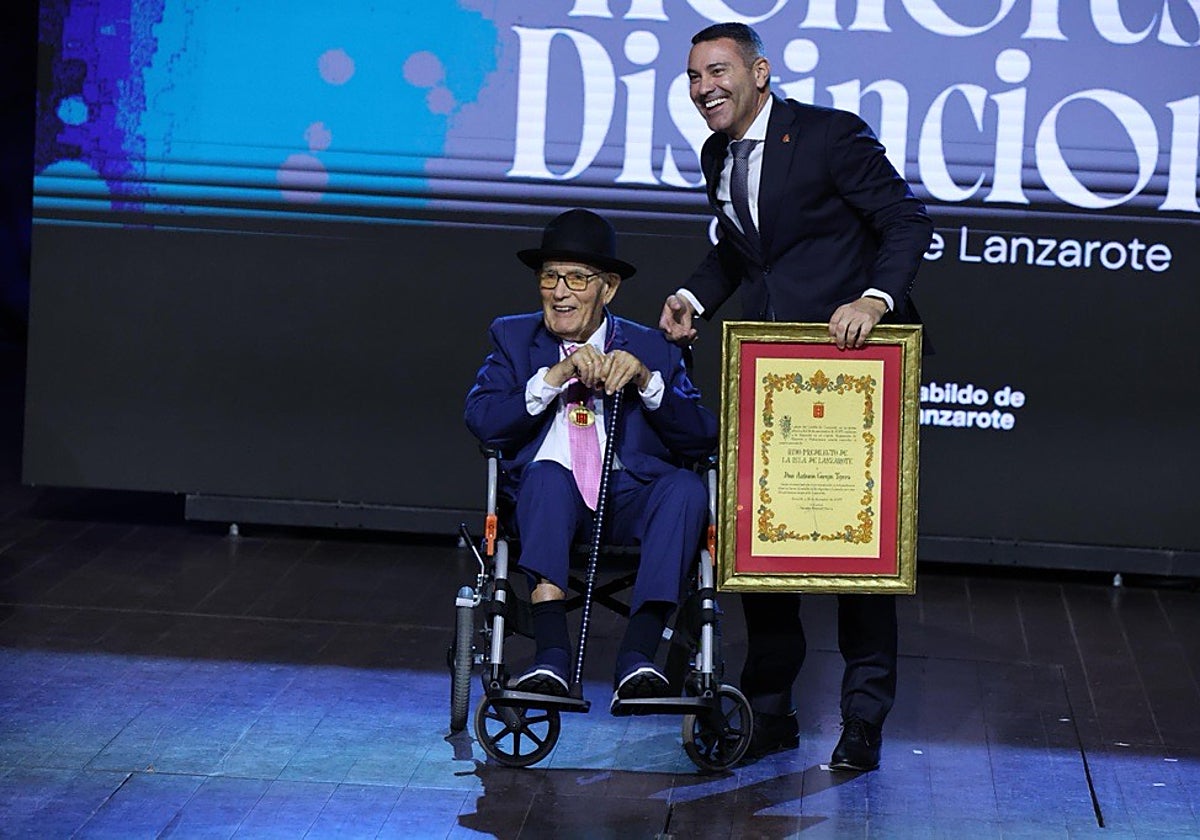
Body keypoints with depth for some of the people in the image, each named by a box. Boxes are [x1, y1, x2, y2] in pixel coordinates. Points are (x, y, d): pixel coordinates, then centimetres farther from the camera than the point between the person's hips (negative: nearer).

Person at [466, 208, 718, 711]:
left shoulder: (651, 350, 14)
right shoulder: (514, 339, 16)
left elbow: (703, 439, 3)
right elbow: (481, 420, -2)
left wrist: (647, 381, -10)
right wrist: (553, 378, -12)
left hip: (630, 500, 1)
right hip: (550, 499, -1)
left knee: (686, 487, -30)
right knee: (546, 474, -34)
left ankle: (636, 656, -37)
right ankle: (551, 656, -44)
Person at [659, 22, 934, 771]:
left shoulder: (830, 135, -11)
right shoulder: (718, 157, 12)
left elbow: (908, 221, -11)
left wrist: (876, 297, -26)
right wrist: (695, 297, 6)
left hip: (848, 358, -7)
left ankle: (864, 717, 6)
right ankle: (770, 709, 17)